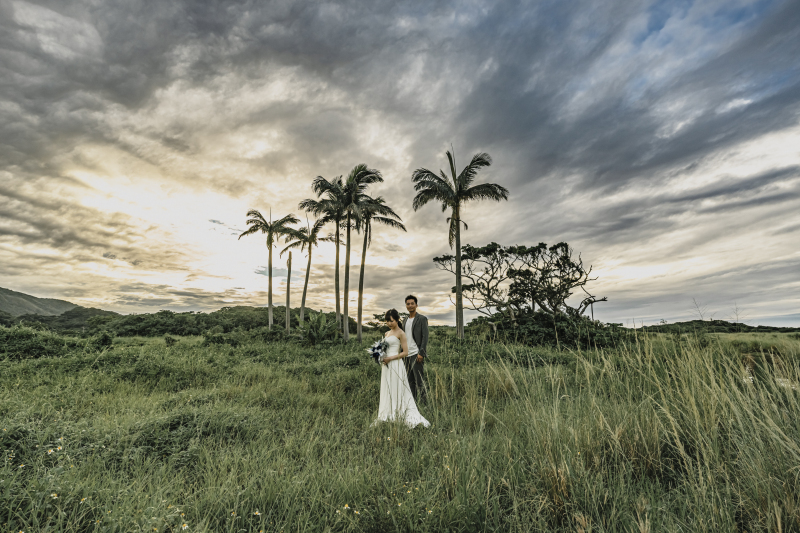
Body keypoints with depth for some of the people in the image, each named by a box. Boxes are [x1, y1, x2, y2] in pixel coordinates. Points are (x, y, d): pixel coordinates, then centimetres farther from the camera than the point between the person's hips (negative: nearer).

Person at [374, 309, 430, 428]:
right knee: (387, 391, 11)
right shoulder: (387, 333, 14)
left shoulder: (400, 334, -8)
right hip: (386, 366, 8)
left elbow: (405, 352, -12)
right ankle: (387, 416, 19)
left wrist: (390, 358, -18)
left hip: (395, 365, -8)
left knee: (397, 391, -4)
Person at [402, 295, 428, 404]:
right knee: (410, 381, 11)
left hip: (417, 354, -7)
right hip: (407, 355, 7)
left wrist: (421, 353, -17)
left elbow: (425, 337, -11)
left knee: (419, 380, -4)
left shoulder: (422, 319, -5)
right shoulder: (405, 321, 16)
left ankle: (422, 402, 4)